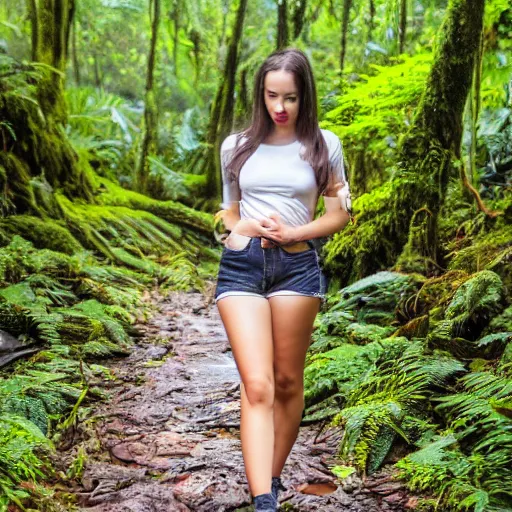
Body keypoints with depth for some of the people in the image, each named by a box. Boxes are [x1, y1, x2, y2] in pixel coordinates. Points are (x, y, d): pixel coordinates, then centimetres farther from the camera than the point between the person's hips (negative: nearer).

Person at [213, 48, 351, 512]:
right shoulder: (237, 146, 8)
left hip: (297, 266, 0)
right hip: (241, 266, 0)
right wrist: (243, 227, -6)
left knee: (288, 381, 9)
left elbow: (340, 215, 5)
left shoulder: (323, 145, 3)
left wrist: (291, 232, -11)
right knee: (257, 386, -10)